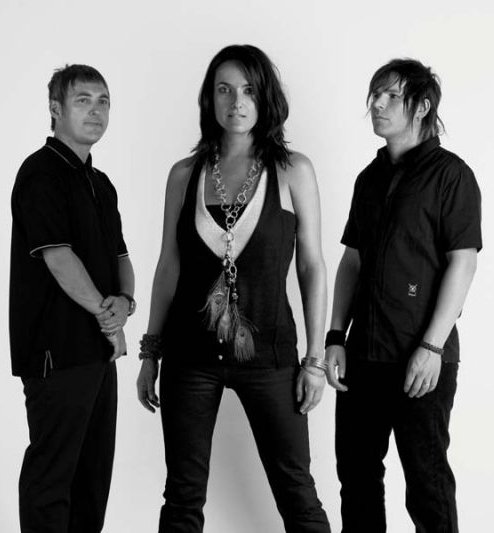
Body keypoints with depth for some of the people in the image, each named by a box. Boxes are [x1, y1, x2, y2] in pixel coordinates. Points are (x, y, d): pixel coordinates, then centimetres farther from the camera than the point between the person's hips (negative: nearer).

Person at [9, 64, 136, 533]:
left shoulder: (100, 183, 16)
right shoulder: (41, 172, -9)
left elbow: (120, 255, 15)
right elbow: (57, 256, -17)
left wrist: (124, 301, -6)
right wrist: (108, 315, -11)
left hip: (99, 348, 9)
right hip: (56, 349, -8)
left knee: (95, 468, 16)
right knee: (50, 474, 0)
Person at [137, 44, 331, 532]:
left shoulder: (292, 171, -1)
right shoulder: (185, 174, 5)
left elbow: (312, 266, 0)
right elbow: (169, 266, 9)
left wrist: (316, 358, -3)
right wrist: (150, 352, 9)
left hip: (268, 354, -2)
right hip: (190, 355, 2)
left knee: (296, 492, 3)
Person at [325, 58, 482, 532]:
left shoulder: (449, 173, -5)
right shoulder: (370, 178, 14)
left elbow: (463, 262, -10)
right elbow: (351, 262, 14)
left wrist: (432, 347, -16)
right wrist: (335, 338, 6)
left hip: (421, 358, -6)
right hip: (364, 354, 6)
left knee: (427, 481, 3)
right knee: (356, 471, 12)